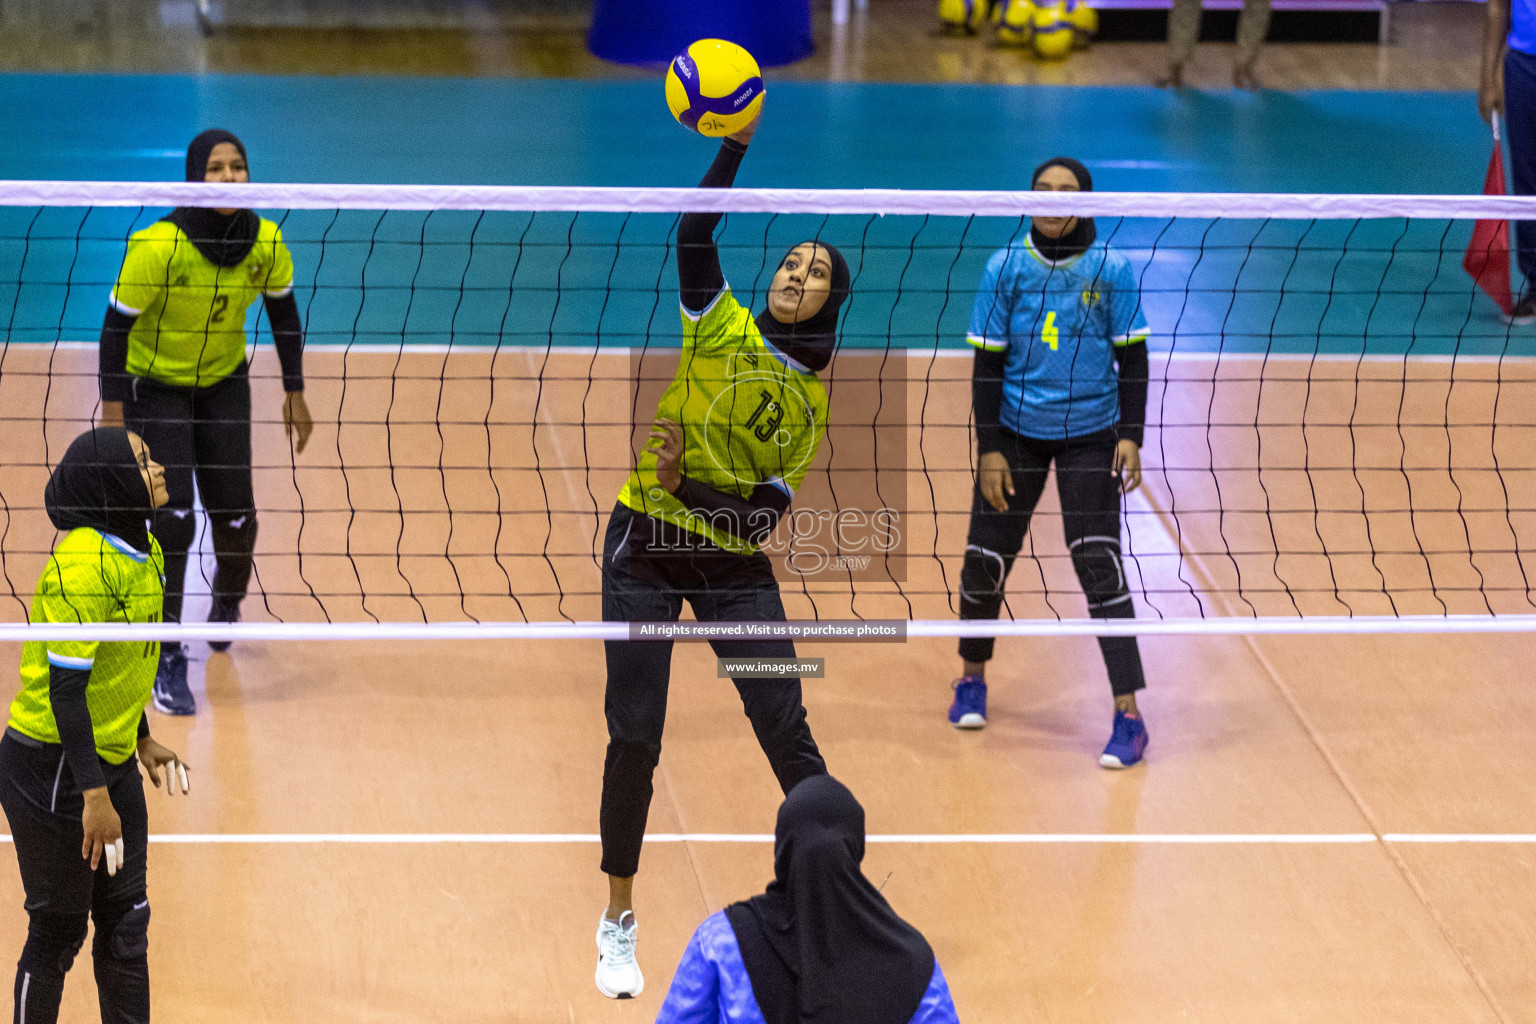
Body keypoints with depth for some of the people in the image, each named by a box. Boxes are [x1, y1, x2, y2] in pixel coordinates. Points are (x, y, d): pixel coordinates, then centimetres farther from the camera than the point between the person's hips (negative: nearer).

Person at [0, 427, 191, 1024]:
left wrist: (141, 739, 21)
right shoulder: (81, 563, -23)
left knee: (126, 923, 11)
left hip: (113, 763, 8)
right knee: (57, 933, 4)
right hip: (53, 768, -8)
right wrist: (94, 796, -25)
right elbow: (64, 686, -25)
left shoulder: (145, 552, 5)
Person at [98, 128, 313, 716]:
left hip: (225, 385, 4)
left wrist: (295, 396, 6)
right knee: (173, 518, -15)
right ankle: (167, 661, -3)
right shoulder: (157, 246, -28)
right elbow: (116, 326, -20)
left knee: (235, 514, 2)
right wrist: (113, 417, -22)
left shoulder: (265, 241, -15)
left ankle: (227, 606, 37)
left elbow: (284, 315, 2)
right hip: (154, 388, -4)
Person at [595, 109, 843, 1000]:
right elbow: (695, 232, -18)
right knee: (634, 737, 0)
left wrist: (696, 488, -16)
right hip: (647, 550, -1)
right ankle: (620, 922, 15)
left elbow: (777, 502, 0)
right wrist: (735, 141, -30)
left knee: (786, 729, -2)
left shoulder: (816, 394, 5)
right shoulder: (721, 326, -2)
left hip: (737, 565, 2)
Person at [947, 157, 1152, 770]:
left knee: (1098, 564, -10)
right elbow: (987, 364, -2)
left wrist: (1131, 436, -9)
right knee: (986, 557, 3)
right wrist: (989, 450, -6)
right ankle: (972, 678, 30)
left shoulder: (1110, 270, -6)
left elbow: (1132, 356, 0)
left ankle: (1128, 715, -7)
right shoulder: (1005, 268, -4)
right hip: (1016, 432, 2)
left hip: (1090, 434, -1)